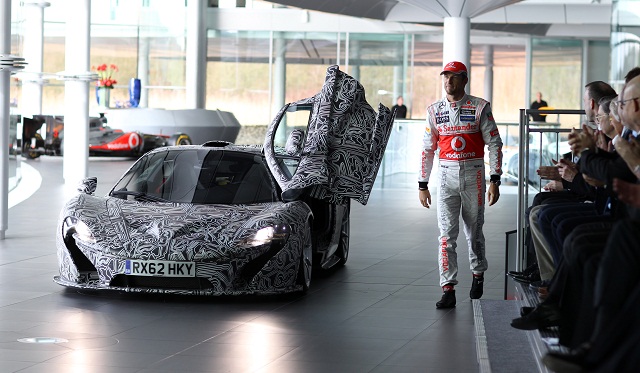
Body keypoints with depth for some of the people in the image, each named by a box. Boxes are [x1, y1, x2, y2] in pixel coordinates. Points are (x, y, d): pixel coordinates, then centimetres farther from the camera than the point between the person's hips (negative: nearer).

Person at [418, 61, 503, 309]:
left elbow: (494, 144, -2)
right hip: (446, 176, 2)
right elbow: (427, 149, 11)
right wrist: (422, 185, 8)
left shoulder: (480, 108, -2)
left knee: (474, 230, 9)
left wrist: (495, 180, -8)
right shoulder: (434, 110, 6)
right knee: (446, 233, -7)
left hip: (473, 175, -1)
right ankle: (448, 290, -9)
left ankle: (478, 274, 34)